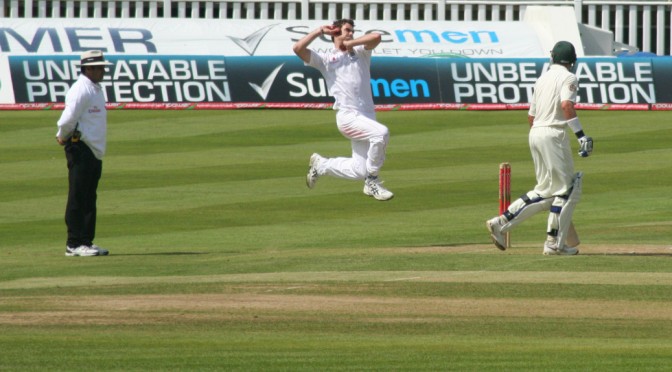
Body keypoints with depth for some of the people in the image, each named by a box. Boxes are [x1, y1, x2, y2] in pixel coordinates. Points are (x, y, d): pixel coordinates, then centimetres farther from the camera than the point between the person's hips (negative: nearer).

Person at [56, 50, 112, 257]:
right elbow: (68, 120, -22)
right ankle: (74, 244, -5)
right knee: (78, 198, -7)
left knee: (89, 200, 12)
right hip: (81, 149, -10)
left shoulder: (96, 89, 17)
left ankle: (86, 242, 17)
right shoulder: (81, 90, -15)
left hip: (94, 152, 10)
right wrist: (63, 137, -6)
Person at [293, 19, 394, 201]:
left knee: (359, 170, 2)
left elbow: (376, 37, 1)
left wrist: (349, 43, 7)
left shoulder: (360, 53, 20)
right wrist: (319, 31, 5)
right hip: (348, 116, -5)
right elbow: (298, 48, -2)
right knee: (381, 132, -30)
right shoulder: (326, 59, 10)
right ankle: (372, 182, -16)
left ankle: (320, 165, 28)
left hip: (367, 116, 5)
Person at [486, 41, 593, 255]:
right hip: (553, 133, -8)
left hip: (535, 133, 8)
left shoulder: (543, 78, 19)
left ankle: (501, 223, 4)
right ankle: (554, 243, -4)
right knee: (566, 188, -1)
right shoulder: (568, 78, -4)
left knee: (545, 191, 14)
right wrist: (580, 135, -25)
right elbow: (566, 104, -22)